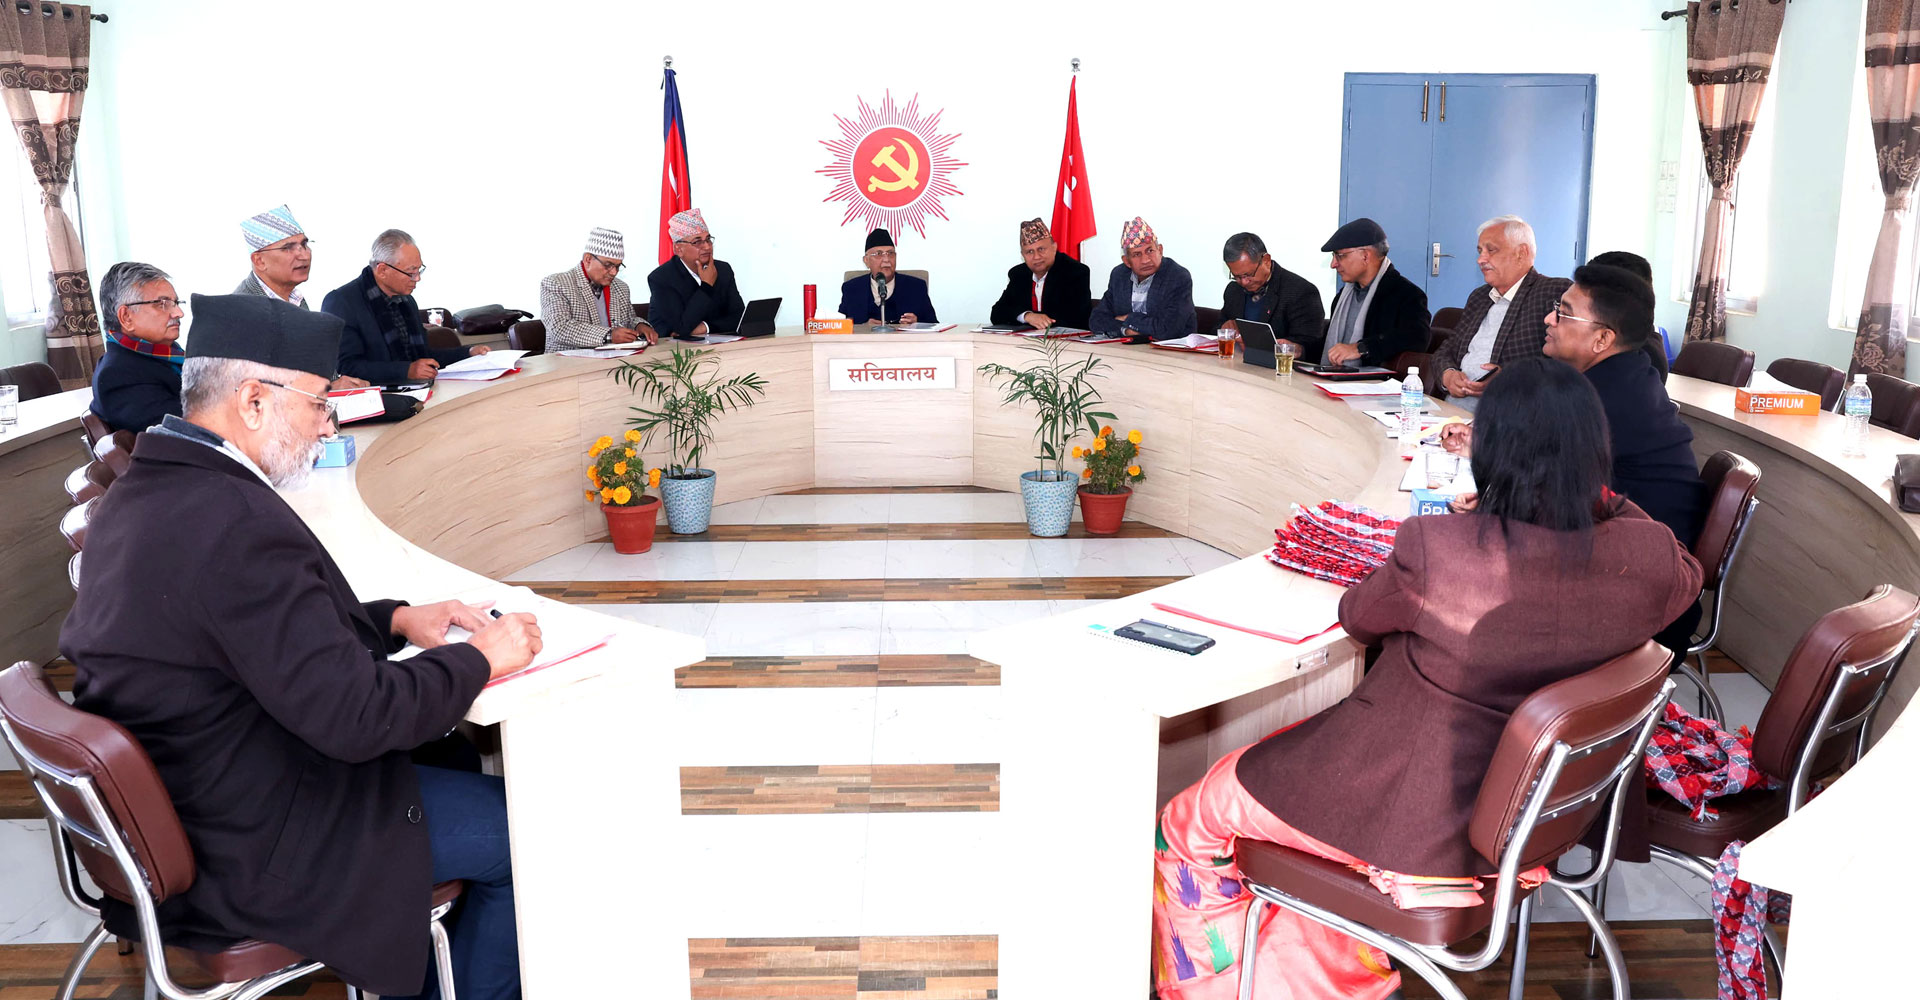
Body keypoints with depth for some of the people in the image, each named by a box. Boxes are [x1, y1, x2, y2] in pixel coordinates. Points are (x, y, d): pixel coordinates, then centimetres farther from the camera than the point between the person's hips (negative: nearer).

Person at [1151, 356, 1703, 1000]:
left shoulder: (1437, 548, -29)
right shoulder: (1644, 556, -15)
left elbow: (1357, 616, -6)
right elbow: (1686, 578, 13)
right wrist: (1600, 497, 17)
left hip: (1408, 820, -7)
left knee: (1189, 825, 16)